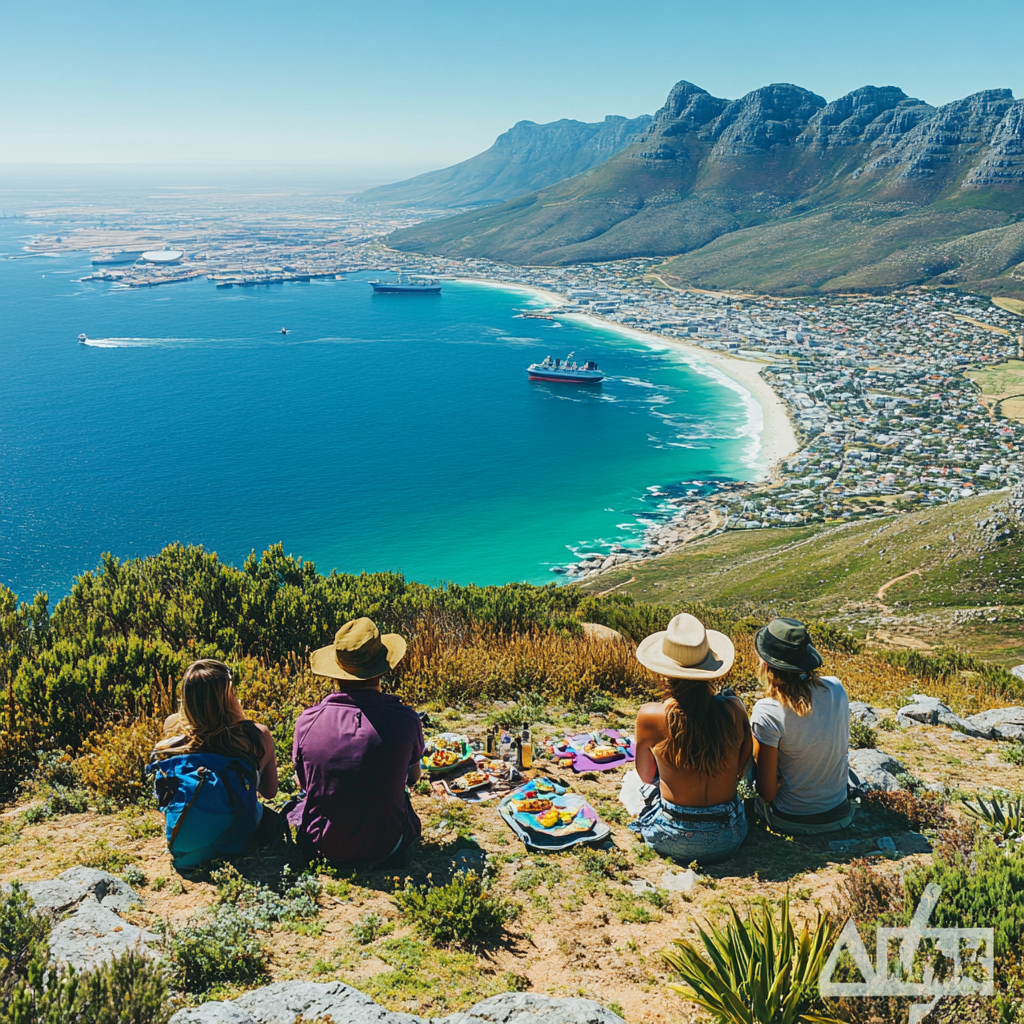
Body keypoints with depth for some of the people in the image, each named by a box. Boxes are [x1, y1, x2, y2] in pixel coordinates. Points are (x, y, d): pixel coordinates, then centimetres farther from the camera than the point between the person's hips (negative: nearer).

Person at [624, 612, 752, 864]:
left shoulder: (651, 716, -19)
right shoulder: (734, 709, -12)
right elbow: (741, 769, 4)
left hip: (676, 842, -3)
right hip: (730, 839, 3)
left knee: (631, 780, 28)